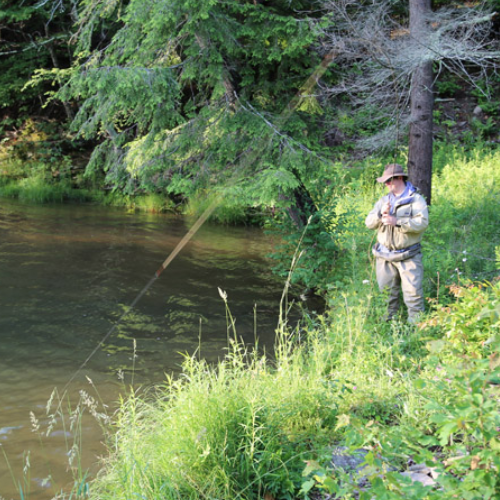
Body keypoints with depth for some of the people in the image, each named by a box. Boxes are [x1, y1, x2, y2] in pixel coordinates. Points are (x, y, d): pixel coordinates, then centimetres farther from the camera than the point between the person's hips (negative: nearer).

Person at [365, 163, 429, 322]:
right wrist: (380, 214, -13)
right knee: (387, 293, 10)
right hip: (385, 256, 5)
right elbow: (369, 223, 7)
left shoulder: (416, 199, -3)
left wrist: (397, 222, -21)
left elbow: (422, 223, -16)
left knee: (413, 293, -6)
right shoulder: (383, 200, 13)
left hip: (408, 257, -5)